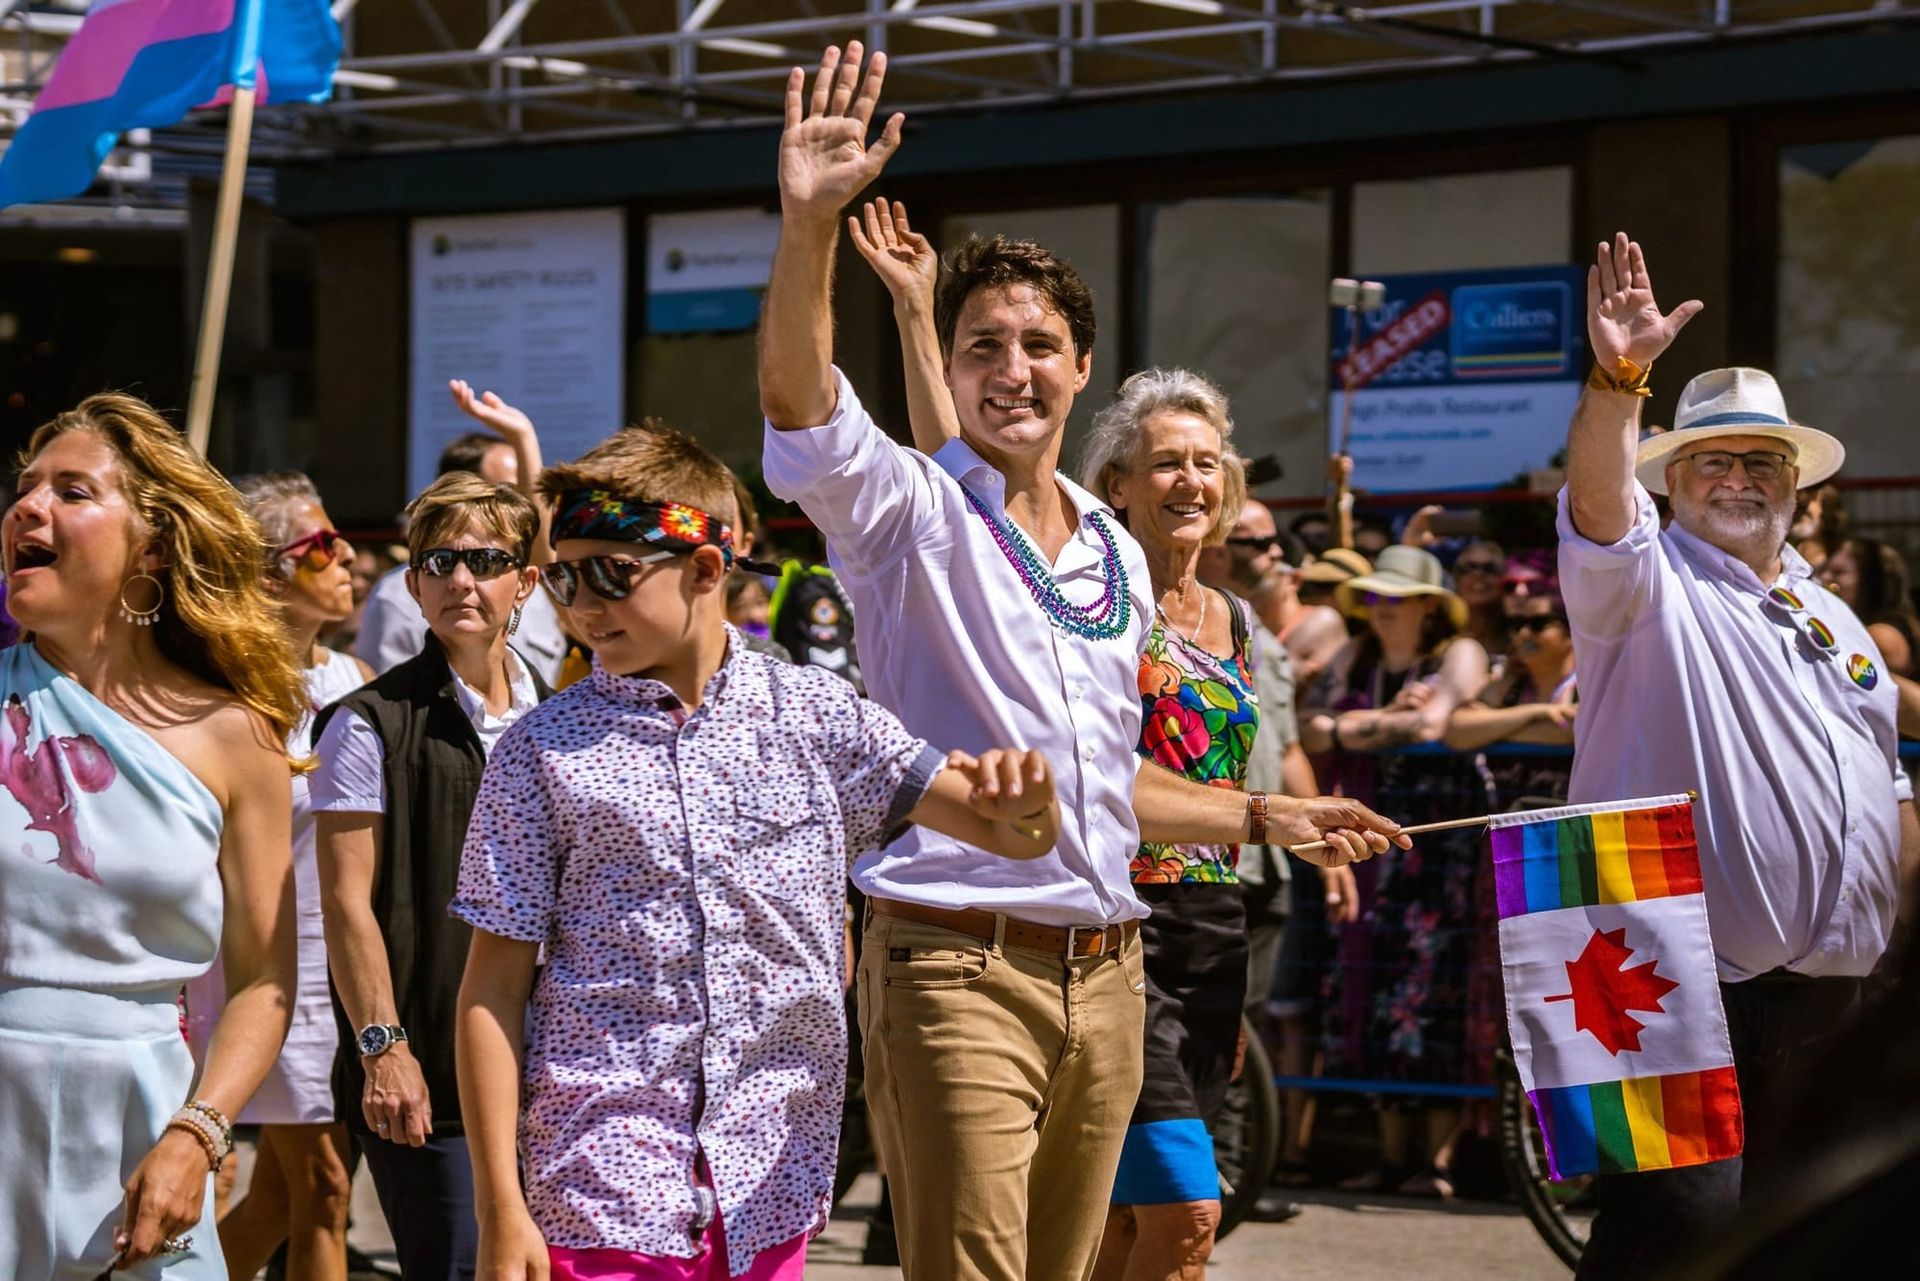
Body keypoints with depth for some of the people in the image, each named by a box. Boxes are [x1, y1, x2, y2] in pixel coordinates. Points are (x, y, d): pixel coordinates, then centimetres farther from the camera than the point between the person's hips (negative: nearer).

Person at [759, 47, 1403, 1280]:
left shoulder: (1119, 558, 18)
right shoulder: (912, 510, -1)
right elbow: (798, 402, -22)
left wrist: (1263, 817, 26)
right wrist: (811, 225, -35)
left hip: (1103, 977, 6)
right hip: (957, 967, -6)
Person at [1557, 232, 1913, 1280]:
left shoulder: (1830, 621, 21)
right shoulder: (1649, 587, 0)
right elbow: (1599, 504, -23)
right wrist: (1617, 379, -38)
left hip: (1828, 994, 7)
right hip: (1689, 986, -7)